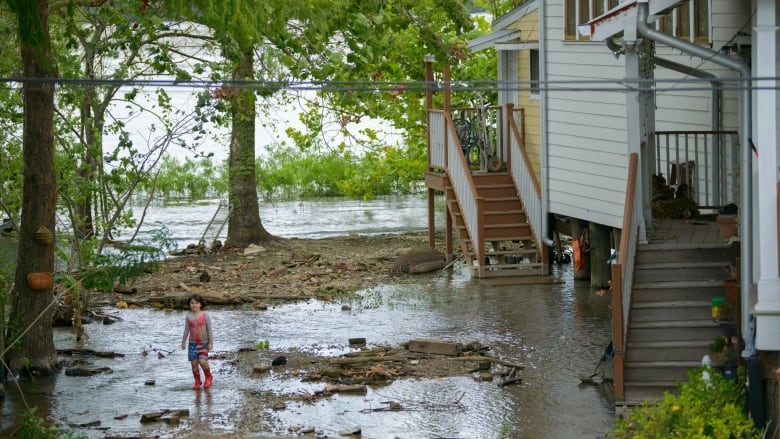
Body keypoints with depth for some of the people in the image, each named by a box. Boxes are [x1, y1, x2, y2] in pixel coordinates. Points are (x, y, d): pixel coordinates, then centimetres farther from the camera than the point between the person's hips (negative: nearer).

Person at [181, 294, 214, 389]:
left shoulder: (205, 315, -6)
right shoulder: (188, 316, 2)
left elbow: (209, 330, -5)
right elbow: (186, 330, 8)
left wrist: (210, 343, -7)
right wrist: (183, 342, 8)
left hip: (203, 343, -3)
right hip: (192, 343, 3)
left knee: (202, 361, -16)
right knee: (194, 363, 0)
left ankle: (208, 377, 9)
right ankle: (197, 381, 16)